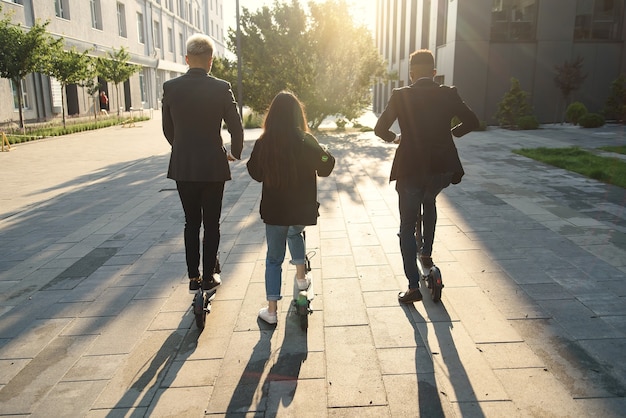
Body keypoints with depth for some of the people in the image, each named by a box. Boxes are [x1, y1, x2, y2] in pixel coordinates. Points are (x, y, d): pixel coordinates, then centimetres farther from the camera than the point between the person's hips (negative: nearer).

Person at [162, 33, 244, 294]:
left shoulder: (170, 87, -2)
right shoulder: (221, 88, -9)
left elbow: (167, 129, 6)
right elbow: (236, 128, -6)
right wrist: (234, 154, 12)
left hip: (182, 167, 3)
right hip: (213, 167, -2)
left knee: (191, 222, 15)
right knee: (211, 224, 9)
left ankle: (193, 277, 19)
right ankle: (208, 278, 17)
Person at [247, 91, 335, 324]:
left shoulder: (263, 144, -8)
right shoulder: (306, 141, -12)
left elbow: (255, 173, 6)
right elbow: (325, 168, 0)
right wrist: (325, 153, 18)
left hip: (274, 210, 0)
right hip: (302, 209, 0)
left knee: (274, 258, 12)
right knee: (295, 233, 34)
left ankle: (272, 310, 14)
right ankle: (301, 275, 33)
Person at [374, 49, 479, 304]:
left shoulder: (400, 96, -5)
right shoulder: (448, 94, 1)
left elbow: (380, 129, -5)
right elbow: (472, 122, 7)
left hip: (410, 169, -3)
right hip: (442, 168, 3)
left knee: (407, 227, 9)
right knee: (429, 201, 35)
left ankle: (413, 287, 9)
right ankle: (427, 253, 33)